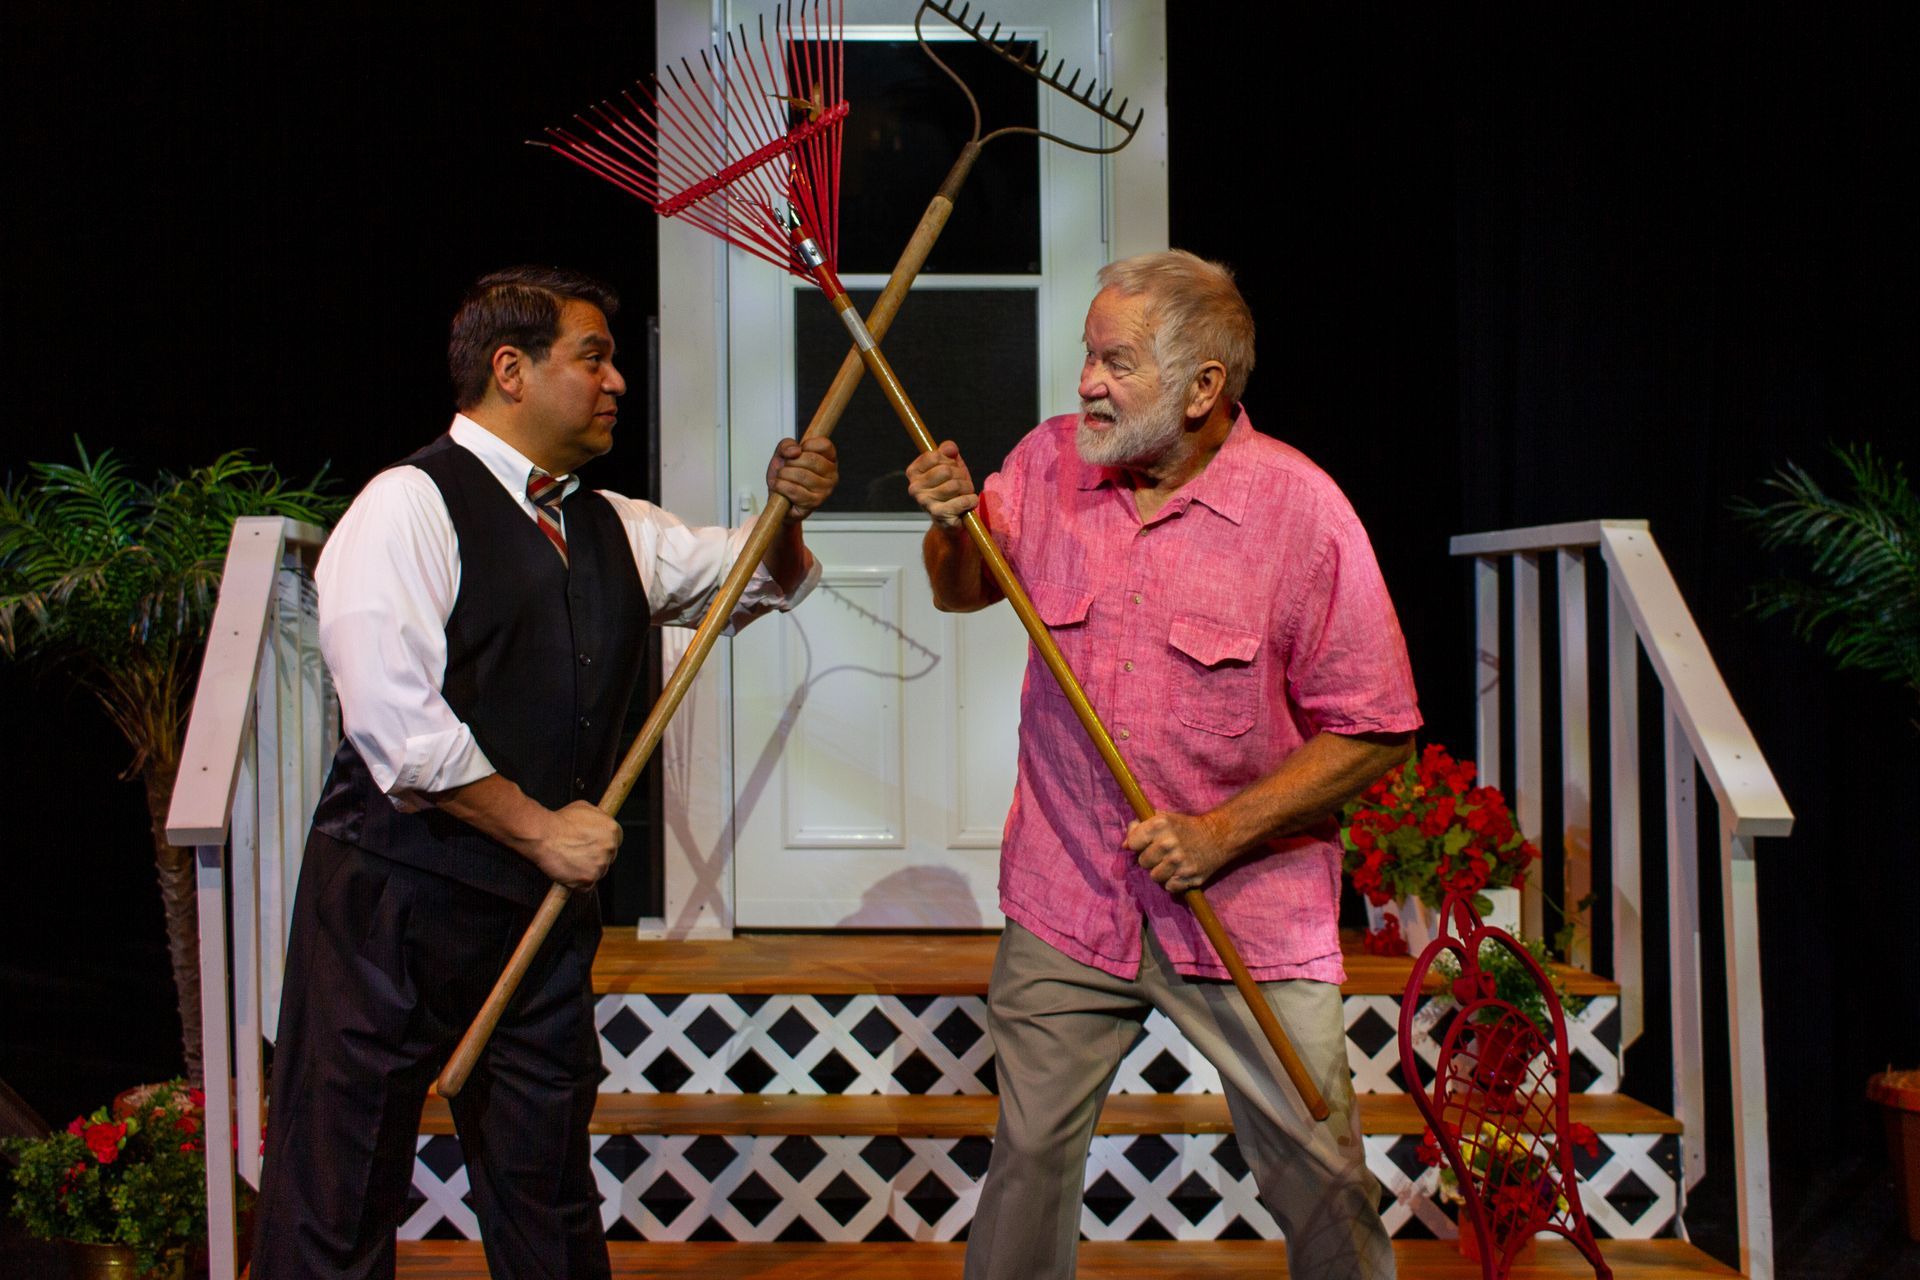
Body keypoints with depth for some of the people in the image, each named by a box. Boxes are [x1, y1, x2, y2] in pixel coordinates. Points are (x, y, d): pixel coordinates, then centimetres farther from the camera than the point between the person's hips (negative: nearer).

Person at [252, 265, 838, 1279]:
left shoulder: (611, 529, 14)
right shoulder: (409, 506, -9)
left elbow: (756, 579, 19)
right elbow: (395, 719, -18)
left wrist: (783, 512, -2)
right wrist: (538, 826, -13)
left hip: (546, 900, 7)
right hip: (398, 899, -7)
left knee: (549, 1196, 16)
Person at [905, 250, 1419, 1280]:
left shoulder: (1300, 510, -13)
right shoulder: (1050, 462, 0)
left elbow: (1371, 733, -10)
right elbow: (964, 590, 15)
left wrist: (1221, 833, -17)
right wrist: (952, 524, -7)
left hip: (1247, 913, -3)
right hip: (1066, 903, 3)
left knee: (1321, 1181, 4)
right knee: (1029, 1155, 10)